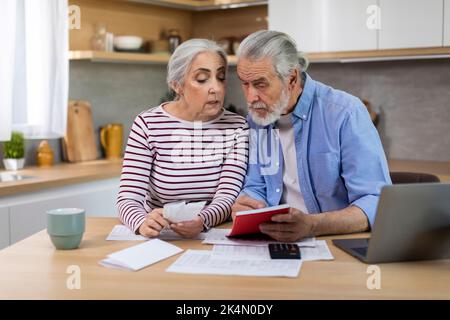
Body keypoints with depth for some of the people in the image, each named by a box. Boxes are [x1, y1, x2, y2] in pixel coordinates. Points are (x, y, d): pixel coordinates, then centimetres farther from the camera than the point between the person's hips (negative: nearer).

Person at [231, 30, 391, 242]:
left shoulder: (345, 113, -14)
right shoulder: (257, 119, 4)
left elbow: (377, 203, -20)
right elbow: (256, 188, 11)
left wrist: (311, 226, -35)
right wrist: (246, 207, -13)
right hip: (279, 243, 6)